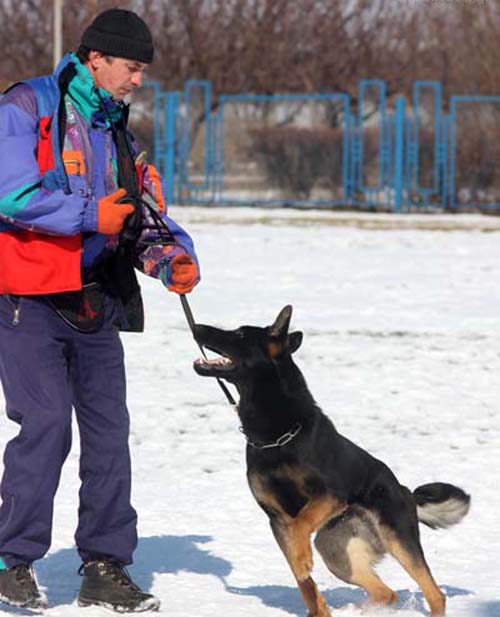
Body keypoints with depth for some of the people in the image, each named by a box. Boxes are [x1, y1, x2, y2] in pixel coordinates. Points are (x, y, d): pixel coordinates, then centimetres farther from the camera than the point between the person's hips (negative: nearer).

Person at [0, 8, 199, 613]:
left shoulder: (117, 135, 17)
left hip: (95, 306, 7)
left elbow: (147, 218, 14)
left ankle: (104, 568, 12)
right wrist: (90, 215, -18)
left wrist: (170, 258, -6)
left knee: (108, 430, 4)